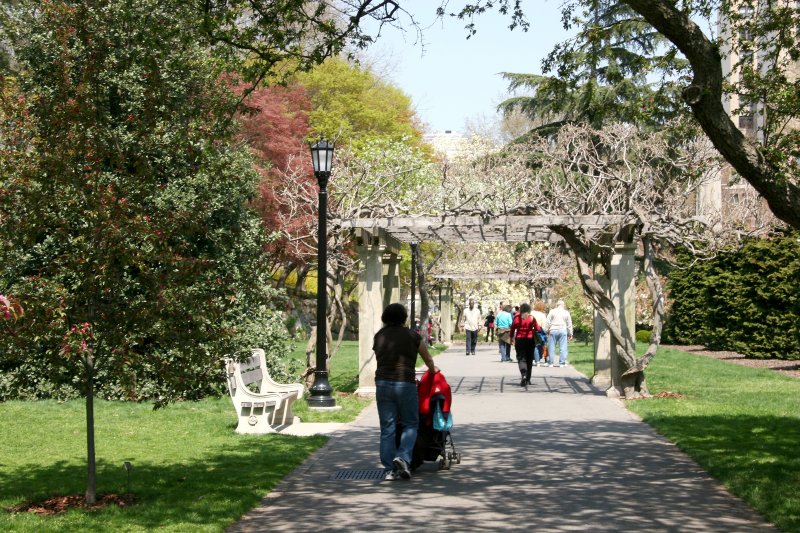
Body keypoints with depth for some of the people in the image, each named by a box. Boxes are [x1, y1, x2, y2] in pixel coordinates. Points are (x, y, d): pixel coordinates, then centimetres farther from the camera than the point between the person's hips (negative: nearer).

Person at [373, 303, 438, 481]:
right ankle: (403, 457, -10)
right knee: (410, 424, 11)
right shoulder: (412, 336, 5)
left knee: (387, 428, 7)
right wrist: (433, 369, 40)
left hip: (382, 383, 3)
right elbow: (428, 359, 18)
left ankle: (389, 469, 7)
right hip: (405, 384, -3)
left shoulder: (379, 336, 10)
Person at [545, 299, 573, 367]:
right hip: (563, 330, 1)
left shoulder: (552, 311, 4)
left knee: (551, 347, 3)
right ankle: (562, 362, 0)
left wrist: (546, 330, 6)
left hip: (553, 330, -1)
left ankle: (550, 362, 5)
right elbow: (569, 325, 14)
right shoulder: (566, 313, 9)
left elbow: (547, 322, 1)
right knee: (563, 348, 3)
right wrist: (570, 334, 20)